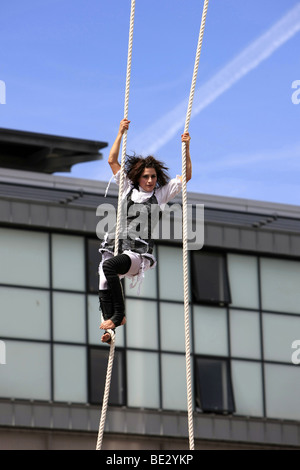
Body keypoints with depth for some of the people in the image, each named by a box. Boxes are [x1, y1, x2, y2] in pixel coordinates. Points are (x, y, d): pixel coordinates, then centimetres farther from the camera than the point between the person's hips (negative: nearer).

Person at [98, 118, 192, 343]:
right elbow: (112, 160, 16)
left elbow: (187, 176, 10)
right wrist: (121, 134, 12)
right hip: (116, 246, 4)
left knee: (109, 266, -31)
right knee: (104, 284, -15)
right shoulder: (128, 188, 17)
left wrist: (186, 147, 4)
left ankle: (119, 315, -24)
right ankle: (109, 327, -11)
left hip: (138, 253, -4)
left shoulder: (161, 194, 12)